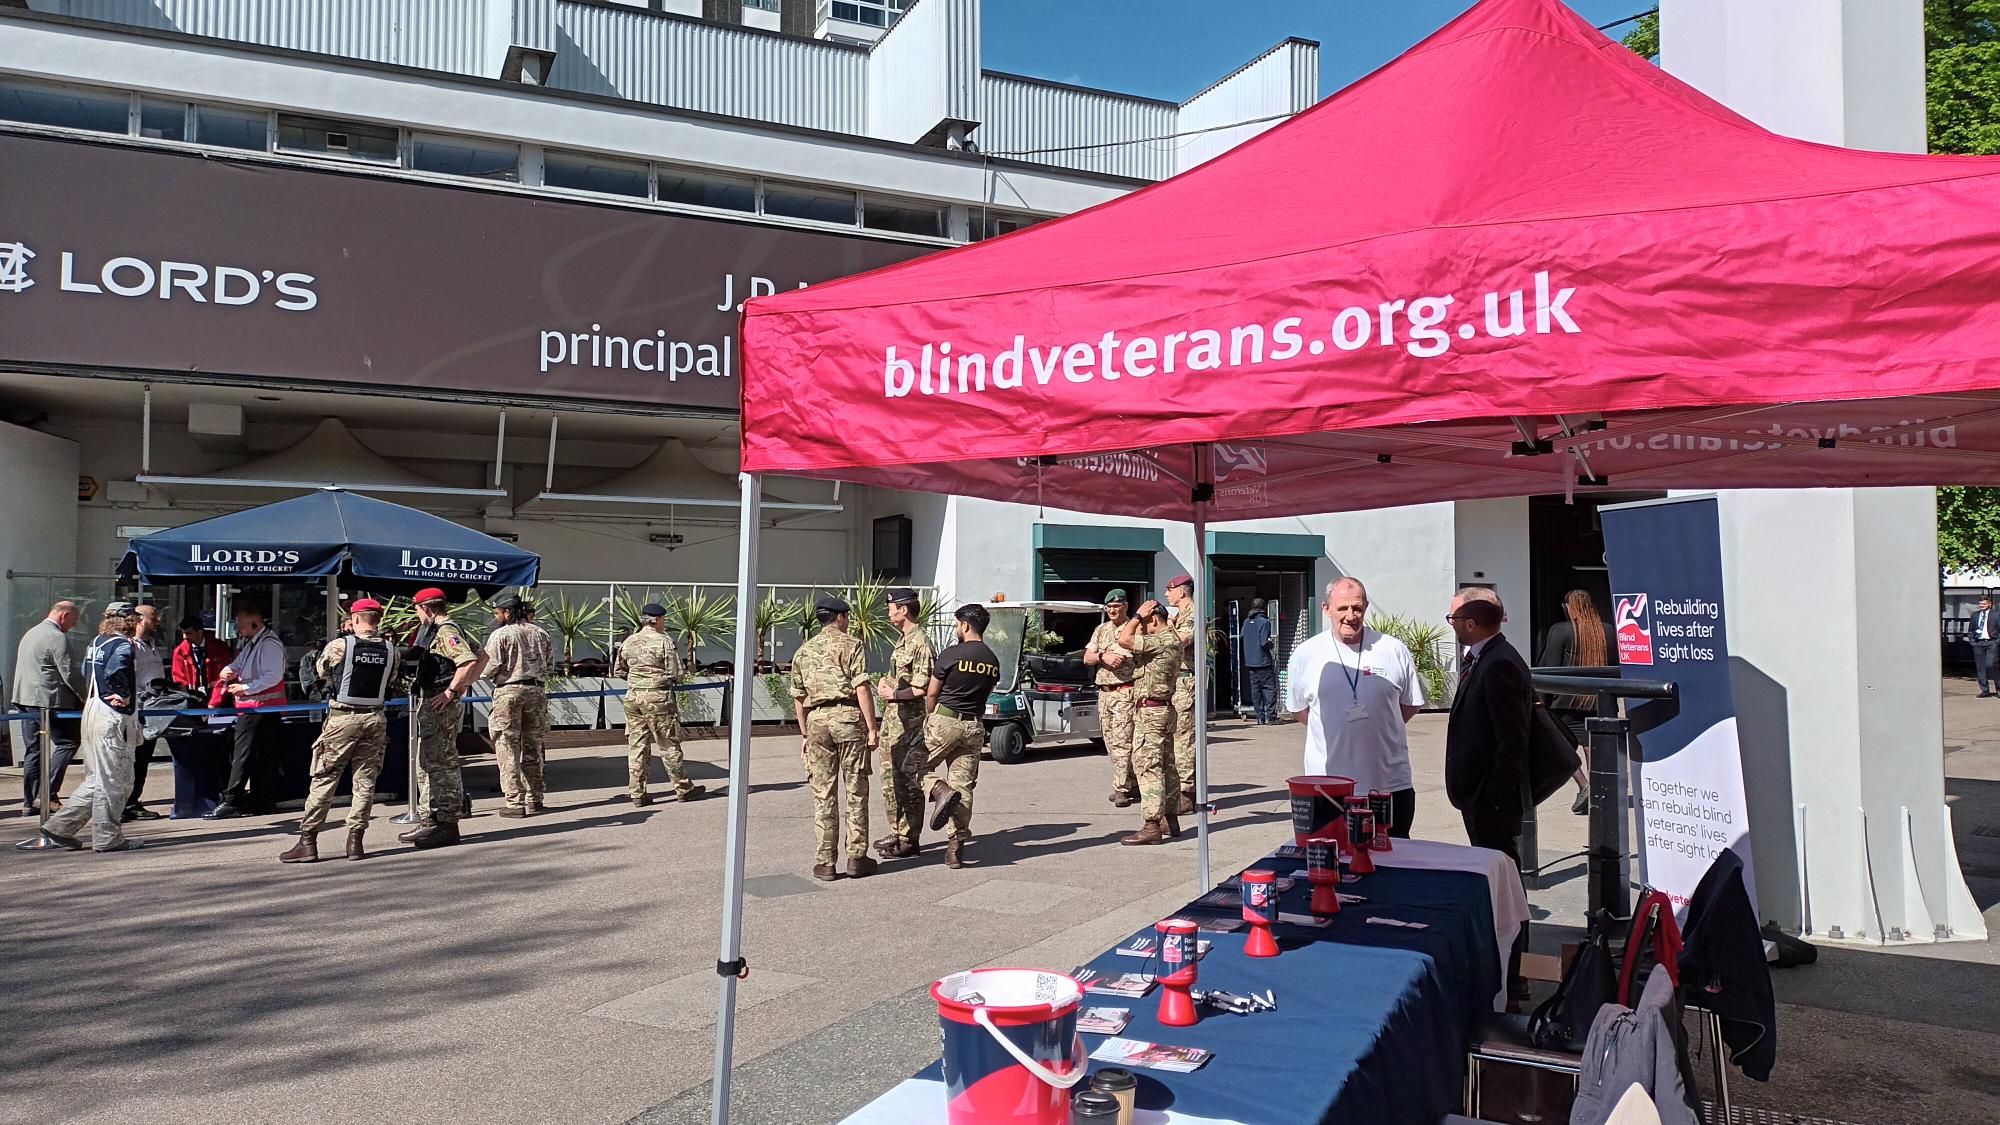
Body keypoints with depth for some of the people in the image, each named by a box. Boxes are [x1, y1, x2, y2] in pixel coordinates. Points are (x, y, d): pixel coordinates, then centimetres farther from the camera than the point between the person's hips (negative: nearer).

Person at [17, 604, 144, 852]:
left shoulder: (96, 642, 14)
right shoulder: (124, 645, -13)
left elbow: (86, 674, 20)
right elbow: (114, 673, -29)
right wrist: (124, 696, -15)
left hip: (92, 712, 9)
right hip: (113, 719, -9)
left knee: (95, 780, 17)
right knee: (114, 780, -1)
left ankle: (58, 829, 18)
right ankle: (108, 838, 5)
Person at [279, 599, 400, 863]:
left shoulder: (339, 645, -8)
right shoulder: (390, 651, 1)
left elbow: (320, 671, 10)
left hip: (343, 718, -3)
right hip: (375, 719, 3)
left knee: (324, 779, 4)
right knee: (366, 780, 8)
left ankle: (307, 842, 6)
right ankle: (355, 841, 9)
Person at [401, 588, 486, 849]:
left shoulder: (445, 631, -15)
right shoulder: (441, 630, 17)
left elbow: (469, 661, -31)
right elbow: (481, 658, 22)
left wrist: (450, 692, -23)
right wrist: (463, 686, 15)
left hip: (441, 706, -11)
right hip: (432, 707, 11)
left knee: (442, 764, -5)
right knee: (426, 764, 16)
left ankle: (446, 826, 0)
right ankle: (430, 822, 24)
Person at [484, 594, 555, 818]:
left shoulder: (500, 635, -7)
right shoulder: (540, 633, 8)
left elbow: (489, 667, -11)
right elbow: (550, 666, 11)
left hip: (509, 692, -5)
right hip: (536, 690, 5)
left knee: (508, 748, 1)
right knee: (532, 747, 13)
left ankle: (515, 802, -2)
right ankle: (535, 799, 17)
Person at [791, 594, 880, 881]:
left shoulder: (803, 651, 16)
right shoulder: (850, 645, 0)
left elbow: (798, 698, 16)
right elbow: (862, 689, -9)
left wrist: (804, 734, 23)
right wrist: (872, 728, -8)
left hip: (817, 720, 4)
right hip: (848, 717, -4)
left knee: (823, 794, 7)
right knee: (856, 791, 4)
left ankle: (825, 863, 8)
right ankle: (856, 858, 7)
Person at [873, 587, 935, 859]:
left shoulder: (920, 644, -17)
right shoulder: (903, 639, 14)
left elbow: (923, 689, -22)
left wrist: (893, 694, -13)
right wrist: (885, 682, 5)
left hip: (910, 724, -10)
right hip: (893, 720, 10)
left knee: (909, 783, -2)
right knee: (892, 779, 17)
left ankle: (909, 840, 6)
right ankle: (897, 832, 28)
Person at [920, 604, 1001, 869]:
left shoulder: (951, 655, -9)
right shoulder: (993, 661, 7)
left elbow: (931, 694, -1)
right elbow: (985, 695, 11)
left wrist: (932, 717, 16)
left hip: (945, 721, -5)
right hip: (974, 727, 5)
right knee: (963, 785, 6)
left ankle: (941, 791, -14)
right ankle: (957, 847, 6)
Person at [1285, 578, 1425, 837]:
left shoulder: (1394, 651, 0)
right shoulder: (1305, 655, 1)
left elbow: (1412, 703, 12)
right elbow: (1297, 708, 13)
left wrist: (1378, 729, 4)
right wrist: (1332, 731, 5)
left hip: (1390, 784, 0)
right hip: (1328, 784, 0)